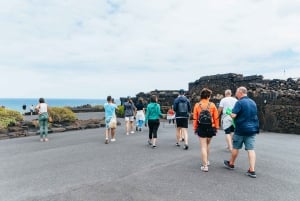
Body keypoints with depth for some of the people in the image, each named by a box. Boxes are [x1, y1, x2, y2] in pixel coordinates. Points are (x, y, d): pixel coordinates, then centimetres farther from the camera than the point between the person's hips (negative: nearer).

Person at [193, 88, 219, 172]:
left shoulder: (197, 105, -7)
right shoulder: (212, 105, -7)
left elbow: (195, 118, -4)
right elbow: (216, 117, -4)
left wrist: (195, 128, 4)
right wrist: (216, 127, 7)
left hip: (201, 128, -1)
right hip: (210, 127, 2)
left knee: (203, 146, 3)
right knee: (208, 144, 22)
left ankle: (205, 165, 2)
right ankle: (207, 161, 37)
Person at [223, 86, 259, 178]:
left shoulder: (239, 102, -14)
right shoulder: (253, 102, 9)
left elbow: (233, 115, -19)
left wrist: (229, 113, 1)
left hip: (241, 129, -5)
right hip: (252, 129, 6)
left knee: (235, 147, 12)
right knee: (251, 149, 3)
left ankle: (231, 164, 30)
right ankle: (252, 170, 0)